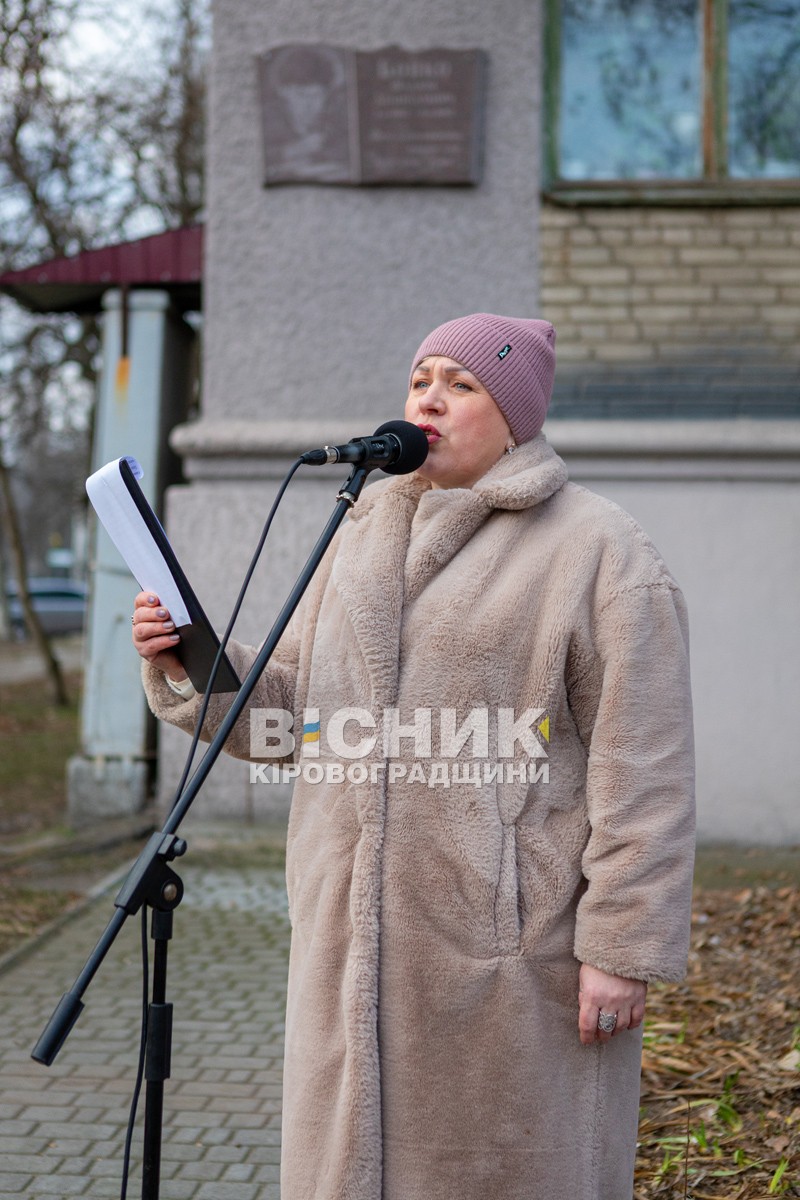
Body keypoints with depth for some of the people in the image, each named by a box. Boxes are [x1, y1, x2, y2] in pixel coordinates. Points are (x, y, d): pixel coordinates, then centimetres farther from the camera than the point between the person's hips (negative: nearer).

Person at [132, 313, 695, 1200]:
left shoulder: (599, 551, -7)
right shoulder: (366, 536, 14)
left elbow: (642, 769, -11)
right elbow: (291, 707, 14)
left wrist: (623, 949, -15)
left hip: (510, 946, -6)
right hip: (362, 940, 6)